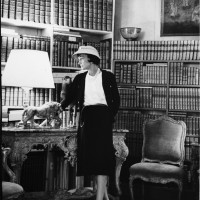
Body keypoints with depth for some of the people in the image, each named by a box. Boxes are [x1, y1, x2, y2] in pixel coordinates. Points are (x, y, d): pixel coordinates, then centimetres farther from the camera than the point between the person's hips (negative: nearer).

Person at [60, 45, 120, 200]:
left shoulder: (108, 77, 4)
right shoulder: (80, 78, 12)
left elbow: (116, 100, 7)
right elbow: (70, 97, 8)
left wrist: (111, 117, -2)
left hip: (103, 116, -3)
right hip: (86, 117, 4)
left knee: (101, 153, -12)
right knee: (90, 154, 1)